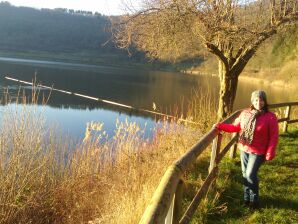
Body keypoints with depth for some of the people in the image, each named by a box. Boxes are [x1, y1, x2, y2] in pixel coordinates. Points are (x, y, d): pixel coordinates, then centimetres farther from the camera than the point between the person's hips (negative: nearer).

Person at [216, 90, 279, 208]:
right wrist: (220, 126, -1)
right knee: (245, 174, 13)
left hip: (258, 152, -5)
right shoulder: (245, 113, -2)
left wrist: (270, 153, -13)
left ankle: (254, 199, 18)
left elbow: (274, 137, -11)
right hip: (244, 149, 5)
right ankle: (247, 197, 31)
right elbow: (235, 127, 8)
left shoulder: (270, 117, -14)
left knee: (251, 175, -5)